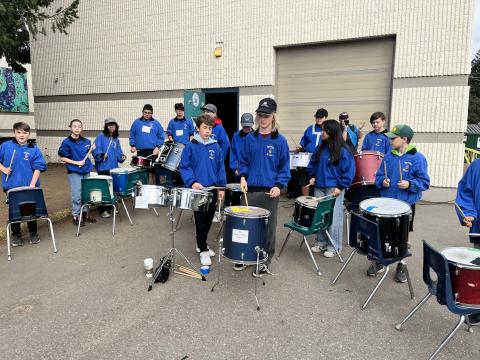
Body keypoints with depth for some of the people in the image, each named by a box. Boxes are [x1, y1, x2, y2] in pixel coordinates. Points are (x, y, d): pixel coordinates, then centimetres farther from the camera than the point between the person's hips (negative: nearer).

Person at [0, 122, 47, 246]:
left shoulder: (34, 149, -6)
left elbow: (38, 168, -9)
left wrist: (32, 184, -17)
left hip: (29, 186, -1)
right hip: (11, 186, 1)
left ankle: (33, 233, 27)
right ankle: (16, 234, 28)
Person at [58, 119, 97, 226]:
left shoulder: (86, 141, 4)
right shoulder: (66, 142, -10)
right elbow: (62, 158, -8)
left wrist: (92, 149, -3)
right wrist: (76, 162, -15)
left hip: (86, 171, 5)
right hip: (74, 172, -5)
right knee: (76, 195, -1)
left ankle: (86, 214, 26)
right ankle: (76, 216, 13)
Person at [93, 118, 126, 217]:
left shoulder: (116, 139, 15)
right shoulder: (101, 136, -3)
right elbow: (95, 149, -12)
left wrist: (122, 157, -3)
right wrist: (101, 155, -29)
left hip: (114, 167, 6)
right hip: (103, 167, -6)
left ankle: (110, 207, 25)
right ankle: (103, 210, 8)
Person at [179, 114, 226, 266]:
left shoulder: (215, 147, 4)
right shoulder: (191, 146, -6)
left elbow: (220, 168, 7)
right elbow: (184, 167, -6)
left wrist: (222, 187, 4)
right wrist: (192, 182, -20)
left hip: (212, 189, 4)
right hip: (197, 190, -4)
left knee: (209, 219, 14)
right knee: (200, 220, 3)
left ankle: (202, 244, 34)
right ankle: (203, 250, 16)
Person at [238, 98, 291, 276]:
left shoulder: (280, 141, -3)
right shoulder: (250, 138, 5)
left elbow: (285, 167, -1)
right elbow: (243, 161, 11)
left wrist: (279, 185, -13)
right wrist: (243, 177, -5)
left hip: (270, 191, -2)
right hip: (250, 189, 3)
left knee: (268, 227, 8)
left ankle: (265, 262, 24)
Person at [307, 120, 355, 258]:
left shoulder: (343, 151, -10)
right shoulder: (320, 148, 7)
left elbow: (349, 171, -9)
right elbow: (313, 164, 18)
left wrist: (340, 187, -13)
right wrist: (312, 176, 4)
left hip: (334, 189, -6)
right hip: (319, 187, 6)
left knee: (334, 217, 1)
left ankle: (334, 246, 13)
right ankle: (321, 242, 27)